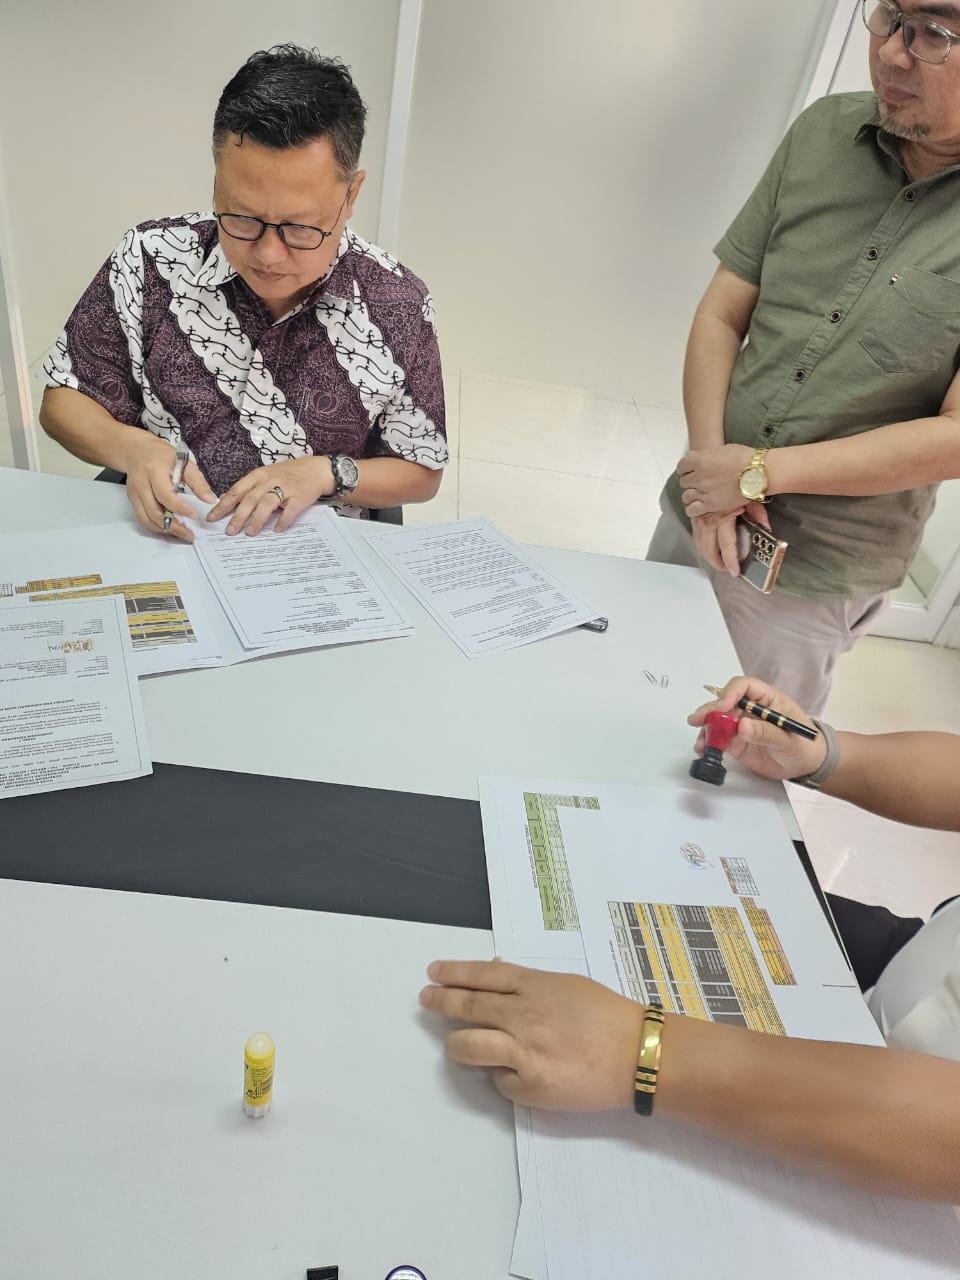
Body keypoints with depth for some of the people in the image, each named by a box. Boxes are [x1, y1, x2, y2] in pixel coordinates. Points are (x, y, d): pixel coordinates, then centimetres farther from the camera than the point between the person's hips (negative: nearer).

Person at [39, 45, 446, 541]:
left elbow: (422, 474, 2)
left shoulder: (399, 307, -8)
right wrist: (130, 447, -15)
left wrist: (327, 472, -15)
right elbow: (62, 402, 5)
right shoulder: (149, 260, -5)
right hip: (161, 543, 2)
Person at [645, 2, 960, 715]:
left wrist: (757, 471, -19)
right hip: (693, 517, 4)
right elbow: (721, 316, -1)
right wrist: (710, 472, -14)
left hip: (818, 581, -3)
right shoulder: (824, 134, -2)